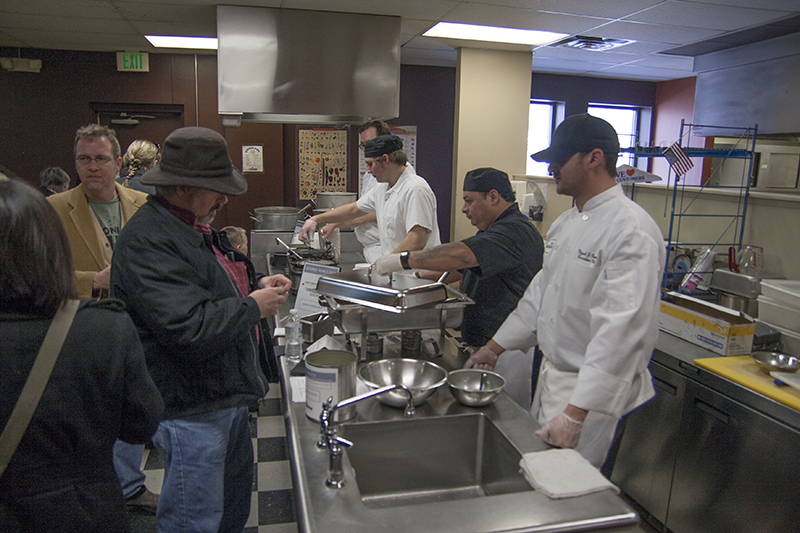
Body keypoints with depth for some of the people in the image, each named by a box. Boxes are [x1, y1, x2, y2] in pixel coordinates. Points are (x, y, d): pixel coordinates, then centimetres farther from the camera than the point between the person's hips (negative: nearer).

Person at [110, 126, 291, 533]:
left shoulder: (194, 225, 10)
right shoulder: (147, 242, -24)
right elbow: (191, 328, -32)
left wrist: (255, 286, 4)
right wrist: (253, 306, -17)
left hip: (226, 398, 10)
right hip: (192, 411, -10)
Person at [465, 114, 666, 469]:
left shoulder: (632, 231, -21)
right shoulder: (566, 223, 9)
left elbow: (621, 332, -28)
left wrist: (575, 414, -30)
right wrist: (494, 348, 19)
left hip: (592, 393, -8)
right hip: (550, 376, 9)